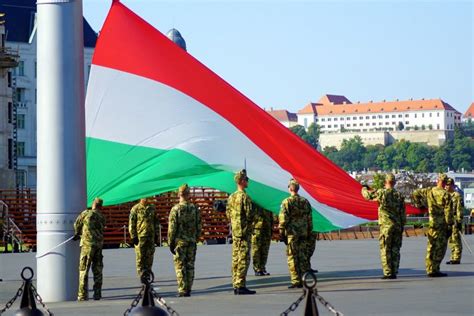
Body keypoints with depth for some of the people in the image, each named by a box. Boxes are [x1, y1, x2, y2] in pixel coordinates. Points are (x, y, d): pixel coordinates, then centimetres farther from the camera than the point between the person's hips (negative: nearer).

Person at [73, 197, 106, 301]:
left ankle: (83, 294, -8)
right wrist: (80, 235, 22)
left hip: (87, 244, -4)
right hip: (99, 245, 4)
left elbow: (77, 225, 7)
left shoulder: (86, 213, -2)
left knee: (83, 269, -2)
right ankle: (97, 294, 12)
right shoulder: (102, 217, 11)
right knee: (97, 270, 12)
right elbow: (99, 230, 15)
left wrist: (77, 233, 29)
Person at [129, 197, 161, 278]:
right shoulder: (135, 209, -2)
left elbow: (156, 222, 18)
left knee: (150, 254, 4)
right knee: (140, 255, -4)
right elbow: (131, 223, -3)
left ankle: (148, 269, 16)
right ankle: (140, 271, 4)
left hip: (151, 235, 4)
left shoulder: (152, 208, 11)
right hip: (140, 236, -4)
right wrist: (133, 236, -8)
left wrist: (156, 234, 13)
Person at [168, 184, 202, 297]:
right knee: (190, 266, 10)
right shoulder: (195, 208, 2)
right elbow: (199, 226, 7)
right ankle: (188, 290, 12)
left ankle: (182, 290, -4)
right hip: (192, 241, 4)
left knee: (180, 266, 0)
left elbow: (172, 228, -9)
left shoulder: (176, 209, -10)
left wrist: (171, 242, -3)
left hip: (179, 242, -4)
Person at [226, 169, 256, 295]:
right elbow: (249, 214, -16)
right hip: (244, 232, -8)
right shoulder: (245, 197, -14)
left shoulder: (231, 197, 11)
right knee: (243, 259, -7)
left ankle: (235, 285, 12)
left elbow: (228, 214, 15)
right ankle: (241, 286, -10)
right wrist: (249, 222, 3)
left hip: (234, 231, 8)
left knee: (235, 258, 10)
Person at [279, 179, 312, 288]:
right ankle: (304, 280, 11)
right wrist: (309, 232, 19)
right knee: (303, 257, 10)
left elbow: (283, 219, -11)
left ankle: (296, 281, -4)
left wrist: (281, 233, -5)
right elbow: (309, 219, 12)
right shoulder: (305, 201, 8)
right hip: (303, 234, 5)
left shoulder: (287, 202, -9)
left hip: (291, 234, -5)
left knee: (292, 258, -1)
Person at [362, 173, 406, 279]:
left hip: (386, 225, -5)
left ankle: (388, 273, -5)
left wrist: (364, 189, 23)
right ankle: (394, 272, 9)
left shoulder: (382, 192, -9)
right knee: (395, 250, 9)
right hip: (398, 226, 5)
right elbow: (403, 213, 6)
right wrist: (402, 227, 13)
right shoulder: (399, 195, 6)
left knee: (385, 250, -1)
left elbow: (368, 195, 1)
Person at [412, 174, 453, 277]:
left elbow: (416, 193, 14)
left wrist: (419, 205, 25)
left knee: (431, 247, 11)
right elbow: (448, 212, -14)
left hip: (432, 223, 5)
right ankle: (434, 270, -4)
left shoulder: (429, 191, 2)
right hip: (442, 224, -5)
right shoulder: (446, 195, -12)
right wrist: (449, 226, -10)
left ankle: (430, 269, 14)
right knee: (440, 247, 0)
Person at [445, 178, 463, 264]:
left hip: (454, 221, -8)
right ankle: (453, 258, 15)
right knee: (451, 241, 10)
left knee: (456, 240, -7)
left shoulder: (457, 196, -9)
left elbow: (460, 210, -14)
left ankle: (457, 259, -6)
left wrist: (459, 222, -18)